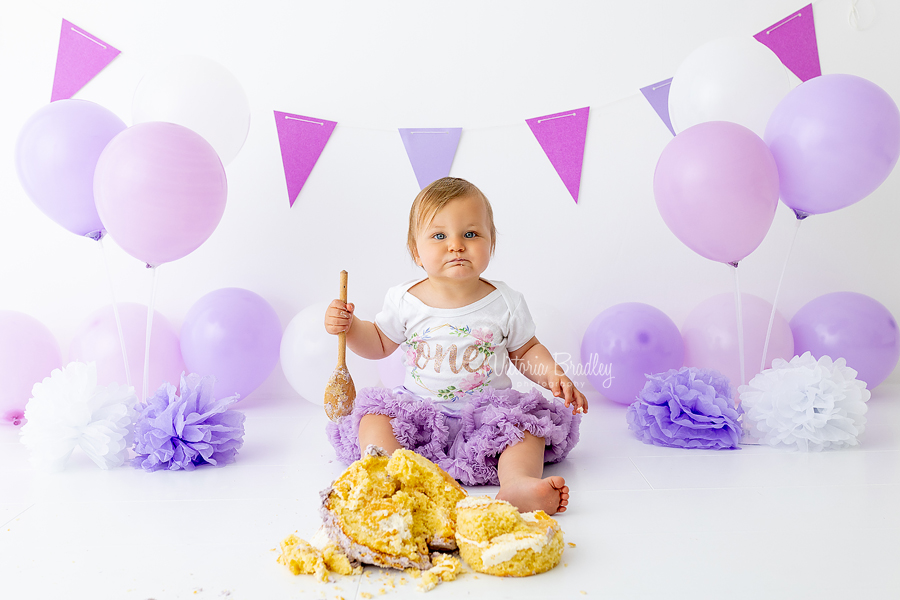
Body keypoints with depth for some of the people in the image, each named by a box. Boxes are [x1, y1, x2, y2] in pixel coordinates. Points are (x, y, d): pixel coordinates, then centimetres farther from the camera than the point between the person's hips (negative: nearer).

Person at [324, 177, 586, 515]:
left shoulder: (506, 303, -3)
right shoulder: (404, 301, -1)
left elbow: (527, 350, 8)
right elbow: (379, 344, 13)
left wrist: (553, 375, -12)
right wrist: (348, 326, -6)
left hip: (488, 408, 0)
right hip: (419, 408, 1)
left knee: (525, 423, -24)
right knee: (374, 417, -20)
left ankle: (518, 483, -45)